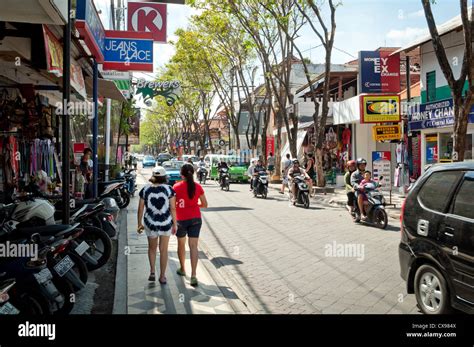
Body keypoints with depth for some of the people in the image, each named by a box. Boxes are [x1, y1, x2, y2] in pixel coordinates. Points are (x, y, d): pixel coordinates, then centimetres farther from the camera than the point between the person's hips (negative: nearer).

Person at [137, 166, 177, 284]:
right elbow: (173, 208, -7)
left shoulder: (145, 190, -4)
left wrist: (139, 224, 10)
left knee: (152, 248, 23)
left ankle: (152, 272, 17)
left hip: (150, 224, 1)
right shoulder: (169, 189, -7)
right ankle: (162, 276, 18)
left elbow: (141, 208, 0)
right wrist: (175, 224, 2)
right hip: (166, 223, -1)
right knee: (164, 250, 13)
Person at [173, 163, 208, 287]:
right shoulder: (198, 187, -3)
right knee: (193, 246, -1)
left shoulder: (176, 187, -10)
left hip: (181, 220, -1)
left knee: (181, 244, 19)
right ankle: (193, 276, -9)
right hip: (195, 219, 1)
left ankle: (182, 269, 36)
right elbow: (204, 204, 3)